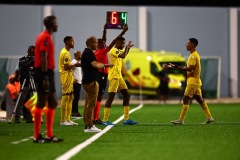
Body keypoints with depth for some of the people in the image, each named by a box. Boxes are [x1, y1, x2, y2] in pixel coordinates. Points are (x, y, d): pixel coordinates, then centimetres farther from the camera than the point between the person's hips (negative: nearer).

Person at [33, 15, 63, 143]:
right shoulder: (45, 37, -12)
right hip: (44, 73, -10)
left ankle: (49, 135, 14)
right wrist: (45, 77, -23)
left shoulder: (47, 37, 18)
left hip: (48, 73, 10)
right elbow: (43, 58, -19)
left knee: (53, 103, 11)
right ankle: (37, 136, -5)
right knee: (41, 103, -8)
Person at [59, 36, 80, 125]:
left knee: (70, 98, 11)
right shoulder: (65, 53, -14)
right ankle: (63, 120, -6)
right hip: (66, 77, -11)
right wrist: (75, 65, -11)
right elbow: (66, 67, -20)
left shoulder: (66, 52, 18)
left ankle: (68, 119, 14)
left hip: (69, 77, 11)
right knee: (65, 98, -8)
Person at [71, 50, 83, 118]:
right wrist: (73, 79, -22)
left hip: (79, 82, 9)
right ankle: (74, 113, -6)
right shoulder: (73, 62, -11)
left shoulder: (79, 62, 18)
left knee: (77, 98, 9)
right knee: (75, 98, -8)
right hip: (76, 82, -9)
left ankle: (76, 112, 12)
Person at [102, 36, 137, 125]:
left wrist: (128, 48, 27)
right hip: (114, 76, -10)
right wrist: (127, 47, -13)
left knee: (127, 96, 9)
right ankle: (105, 120, -6)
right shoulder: (113, 50, -12)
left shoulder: (118, 51, 16)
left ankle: (126, 119, 11)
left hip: (119, 76, 10)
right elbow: (123, 56, -29)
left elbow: (124, 55, 40)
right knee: (111, 97, -8)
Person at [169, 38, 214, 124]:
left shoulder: (193, 56, -15)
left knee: (185, 99, -9)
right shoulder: (195, 55, 17)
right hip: (196, 81, 10)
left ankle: (181, 119, -9)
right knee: (200, 99, 13)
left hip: (193, 81, -10)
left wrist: (177, 67, -24)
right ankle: (209, 117, 14)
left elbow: (190, 68, -23)